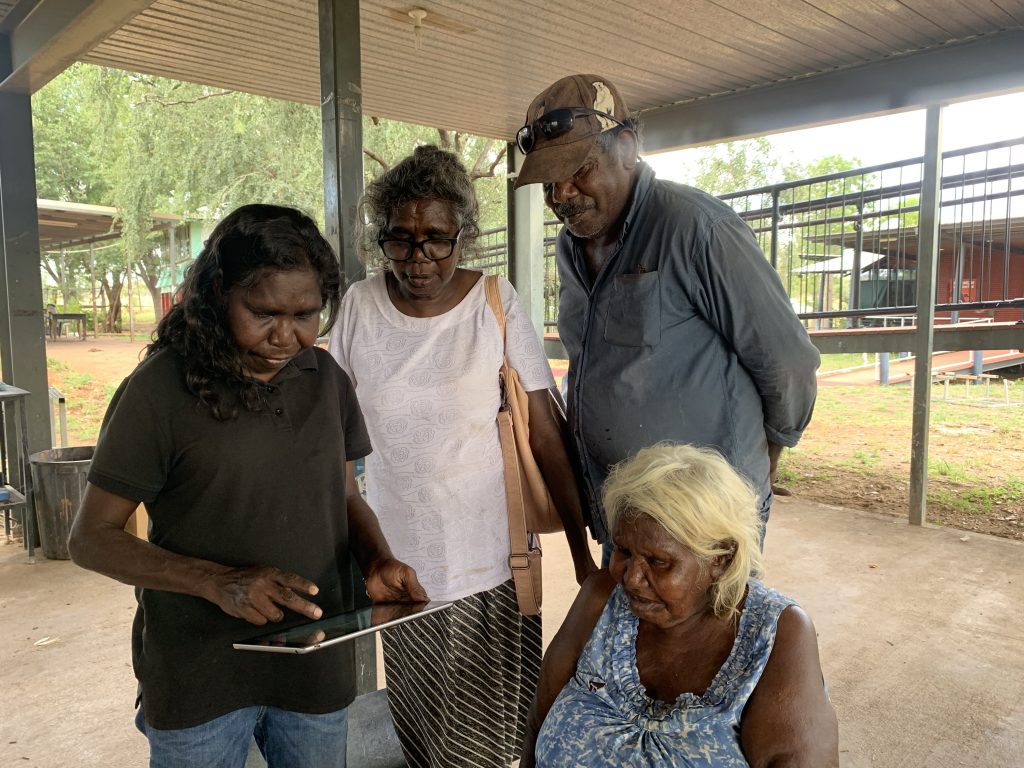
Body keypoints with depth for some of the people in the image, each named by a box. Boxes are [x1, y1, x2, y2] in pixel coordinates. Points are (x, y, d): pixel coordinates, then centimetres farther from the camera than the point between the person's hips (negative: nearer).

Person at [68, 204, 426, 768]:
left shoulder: (328, 381, -1)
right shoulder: (160, 388, -14)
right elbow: (91, 538, -9)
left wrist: (377, 560, -12)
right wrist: (218, 582, -23)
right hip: (198, 675, -3)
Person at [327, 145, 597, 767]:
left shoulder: (496, 303, -10)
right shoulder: (360, 306, -3)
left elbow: (545, 435, -8)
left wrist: (583, 552, -9)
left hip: (488, 564, -2)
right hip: (399, 562, 2)